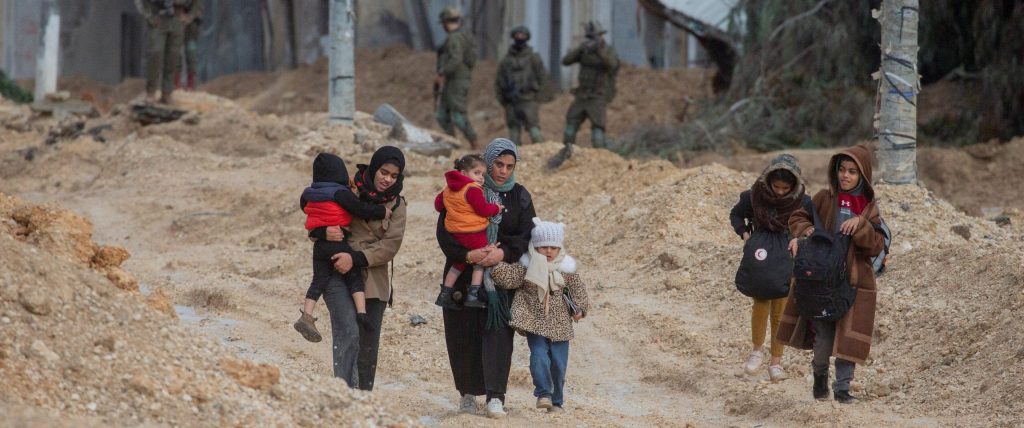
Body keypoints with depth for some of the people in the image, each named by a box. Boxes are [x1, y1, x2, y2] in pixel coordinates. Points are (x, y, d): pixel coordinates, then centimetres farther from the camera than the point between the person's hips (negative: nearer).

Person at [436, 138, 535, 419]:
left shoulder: (519, 197, 7)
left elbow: (527, 235, 0)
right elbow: (444, 231, -7)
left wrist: (503, 252, -19)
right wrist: (466, 255, -23)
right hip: (463, 274, 0)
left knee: (498, 332, -12)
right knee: (463, 335, 2)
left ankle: (495, 396, -17)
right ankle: (468, 392, 18)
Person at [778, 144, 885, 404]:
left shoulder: (869, 206, 3)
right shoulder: (825, 198, 1)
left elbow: (877, 246, -4)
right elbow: (797, 218, 11)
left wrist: (860, 225, -19)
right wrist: (806, 231, -11)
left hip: (854, 281, 1)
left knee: (847, 338, 1)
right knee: (823, 339, -3)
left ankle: (843, 387, 15)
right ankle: (820, 374, 25)